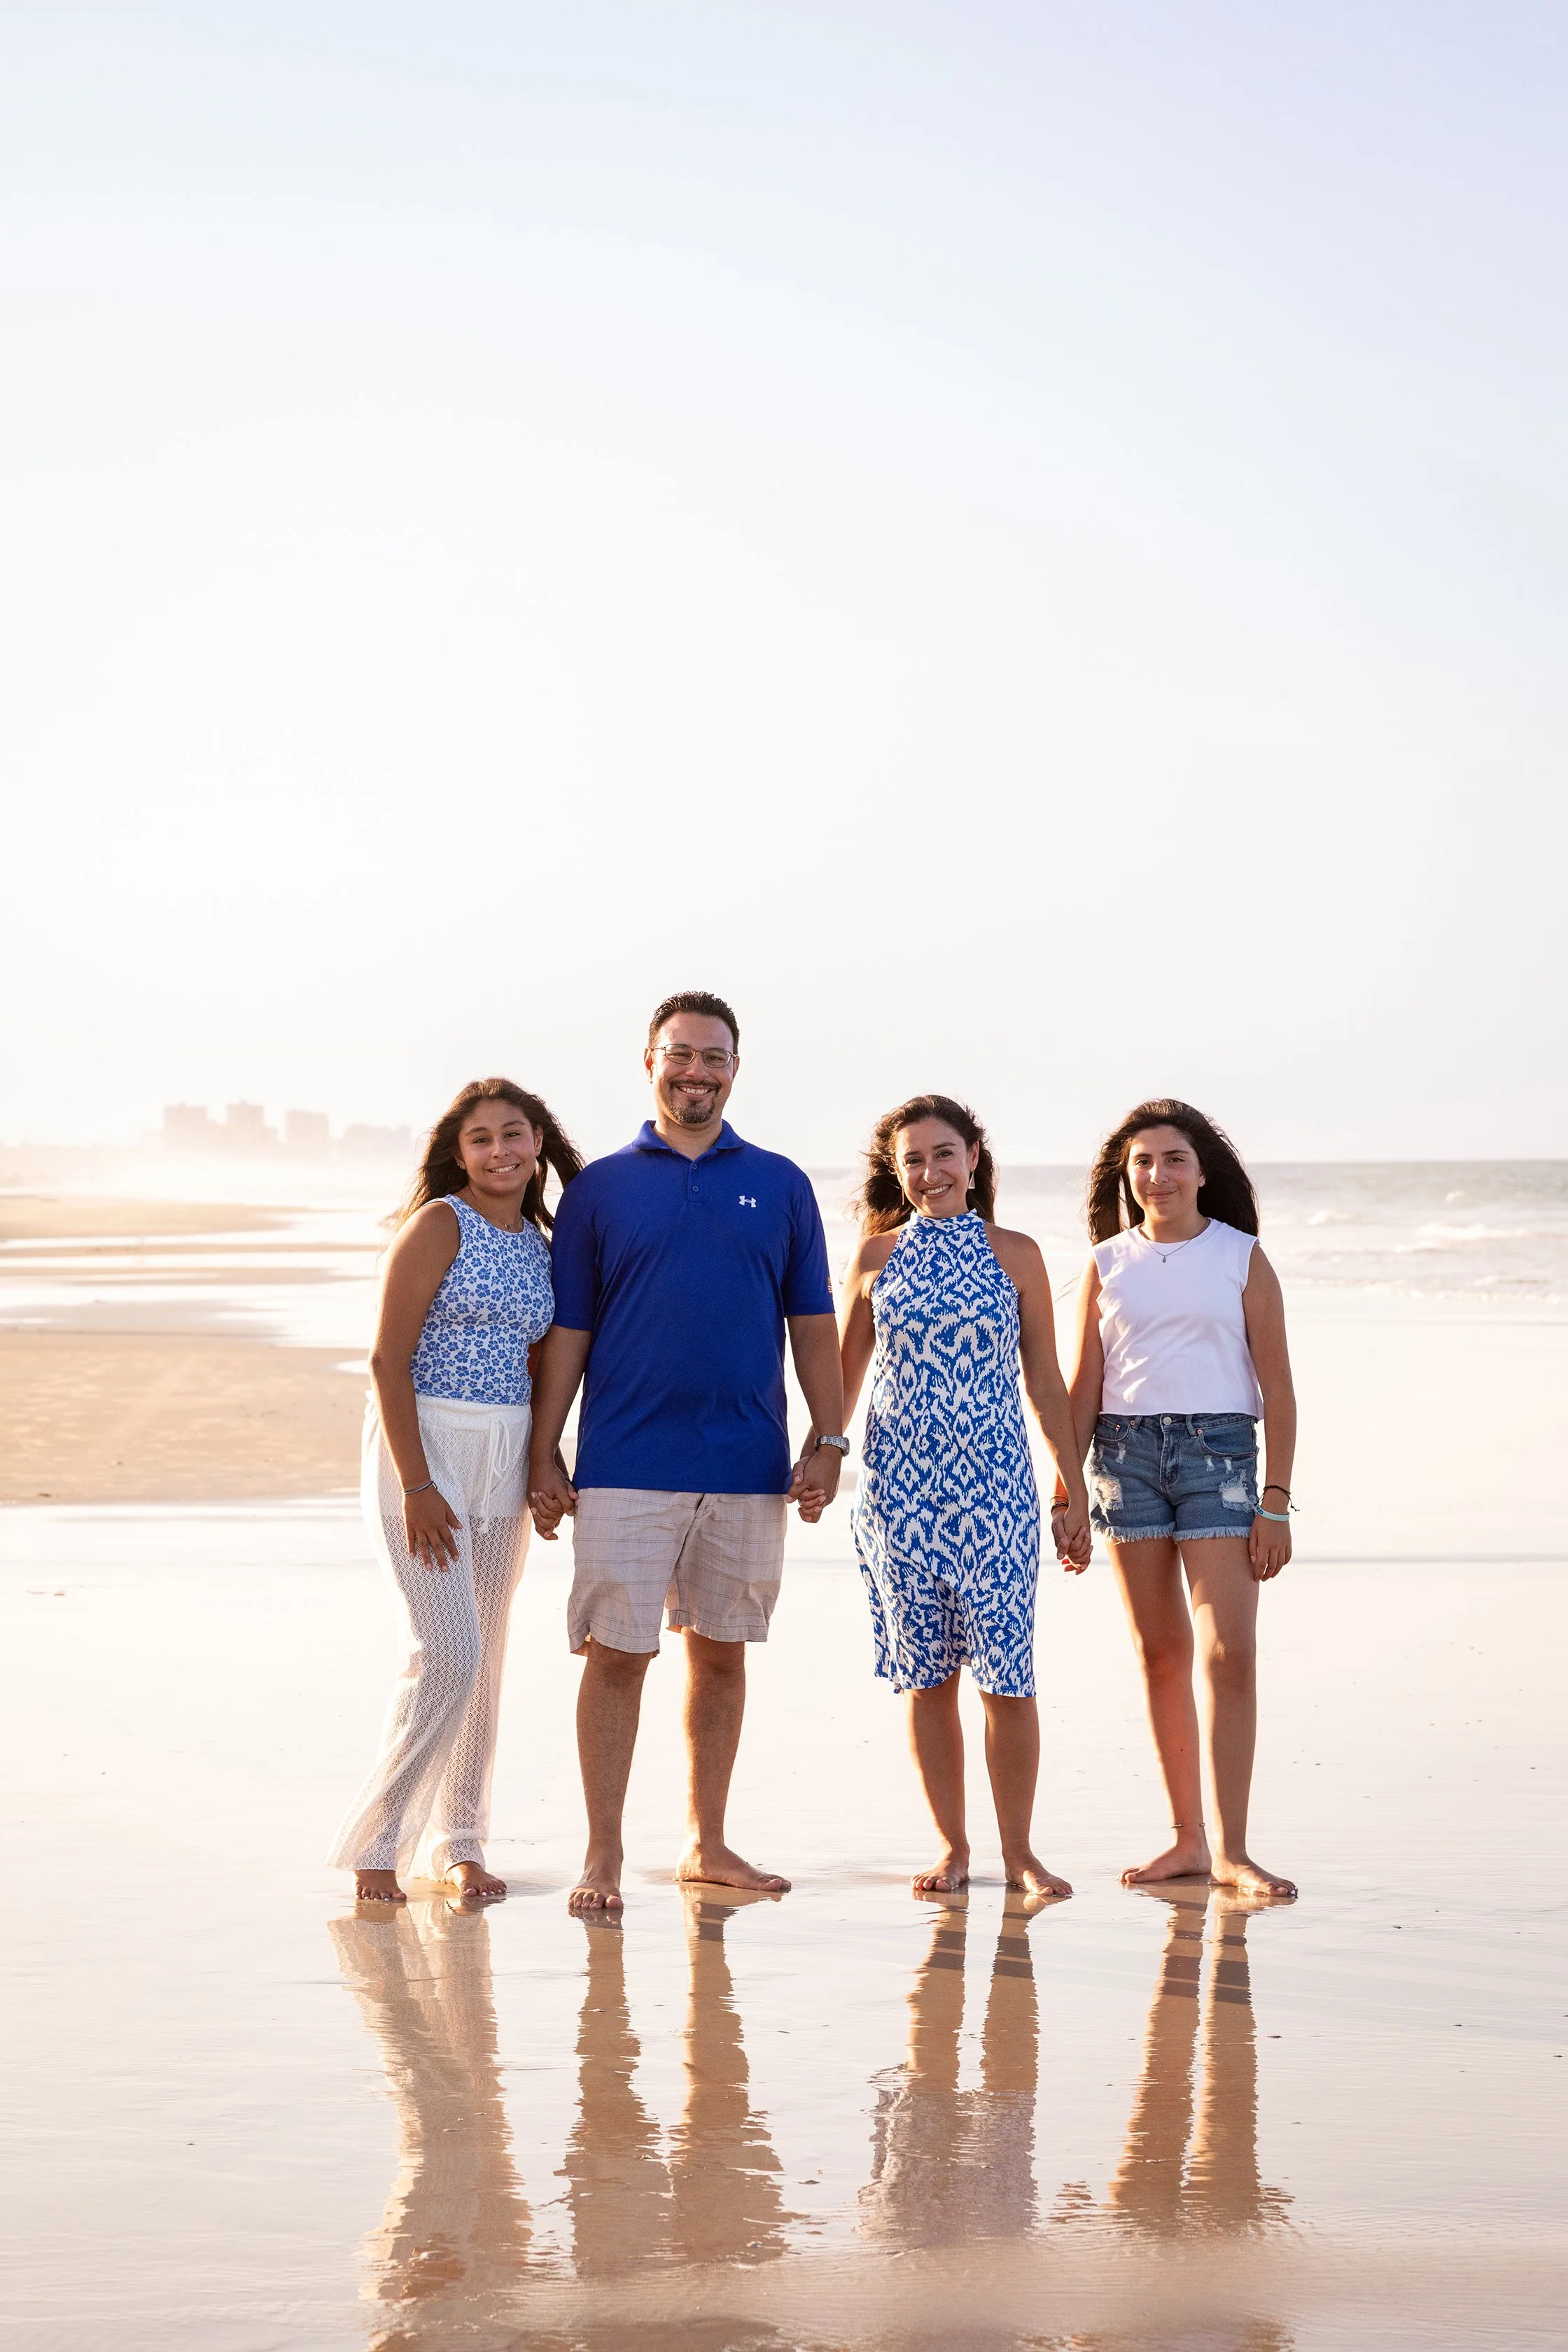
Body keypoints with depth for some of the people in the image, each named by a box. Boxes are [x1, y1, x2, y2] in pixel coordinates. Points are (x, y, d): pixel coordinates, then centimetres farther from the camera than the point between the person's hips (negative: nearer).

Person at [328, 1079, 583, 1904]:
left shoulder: (540, 1242, 11)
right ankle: (375, 1844, -1)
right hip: (422, 1442, -6)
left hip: (504, 1458, 6)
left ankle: (458, 1842, 21)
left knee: (483, 1658, 9)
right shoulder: (439, 1224, -9)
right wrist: (416, 1485, -19)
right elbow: (388, 1357, -14)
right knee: (448, 1654, -12)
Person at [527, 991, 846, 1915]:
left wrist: (828, 1440, 1)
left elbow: (812, 1323, 9)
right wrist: (545, 1458, 0)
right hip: (626, 1464, -2)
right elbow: (568, 1332, 5)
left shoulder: (780, 1184, 9)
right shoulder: (600, 1188, 5)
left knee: (721, 1653, 10)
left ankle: (708, 1842, 20)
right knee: (617, 1654, -3)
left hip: (749, 1461, 2)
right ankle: (604, 1855, 3)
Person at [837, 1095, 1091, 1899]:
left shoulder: (1014, 1255, 4)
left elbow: (1045, 1382, 7)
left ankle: (1019, 1850, 9)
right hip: (899, 1482, 1)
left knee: (1008, 1676, -4)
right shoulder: (876, 1256, 6)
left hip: (994, 1483, -1)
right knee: (927, 1677, 5)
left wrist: (1076, 1491, 6)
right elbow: (845, 1376, 14)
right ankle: (952, 1845, 17)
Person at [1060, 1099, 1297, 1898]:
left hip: (1217, 1451, -2)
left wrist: (1276, 1503, -5)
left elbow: (1278, 1390, 1)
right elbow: (1082, 1388, 10)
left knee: (1228, 1652, -10)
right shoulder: (1107, 1264, 9)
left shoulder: (1242, 1259, 3)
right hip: (1125, 1453, 2)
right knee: (1159, 1652, 6)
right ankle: (1188, 1838, 14)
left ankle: (1230, 1848, -8)